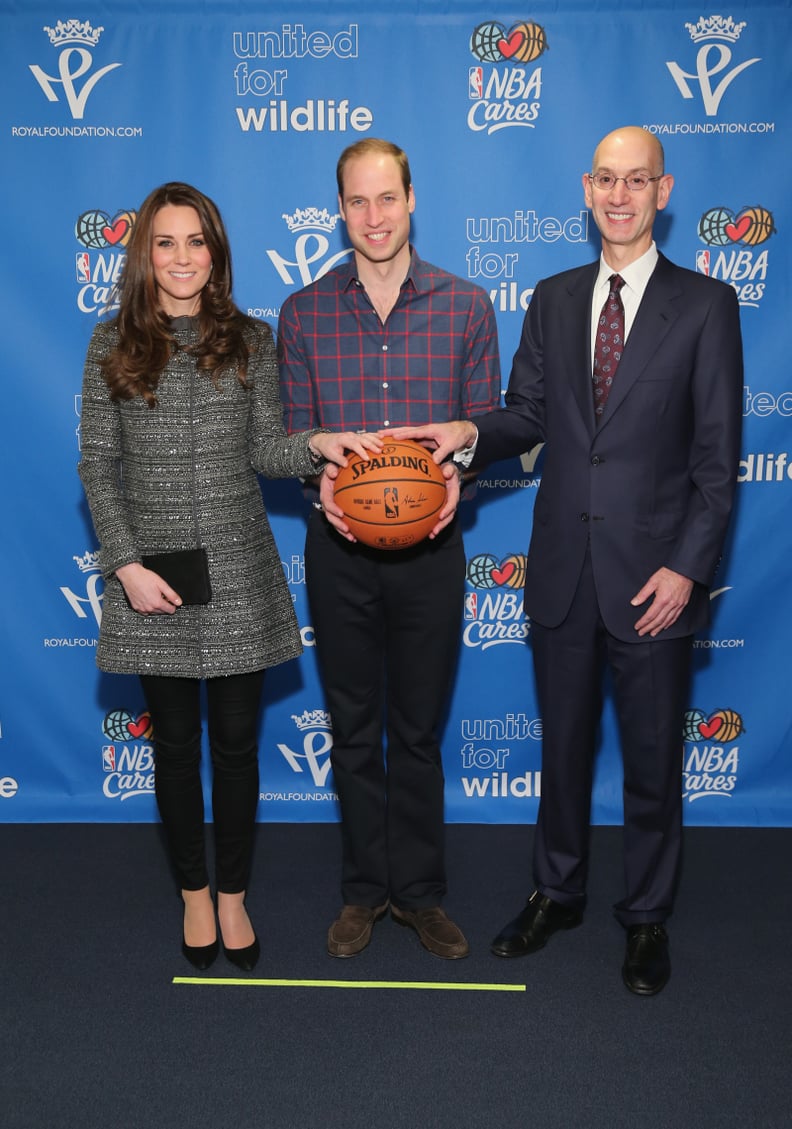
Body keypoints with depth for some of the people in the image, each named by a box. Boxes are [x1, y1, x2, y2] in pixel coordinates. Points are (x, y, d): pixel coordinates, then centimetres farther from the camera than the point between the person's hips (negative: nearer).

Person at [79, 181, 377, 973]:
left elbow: (264, 449, 3)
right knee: (176, 744, 11)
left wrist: (317, 444, -18)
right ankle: (194, 894, 32)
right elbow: (97, 466, 0)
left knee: (236, 741, 8)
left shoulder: (251, 341, 4)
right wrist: (128, 565, -8)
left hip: (239, 572, 1)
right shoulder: (112, 346, 1)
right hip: (154, 577, 0)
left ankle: (233, 896, 29)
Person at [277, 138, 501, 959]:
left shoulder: (465, 306, 1)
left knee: (418, 728, 10)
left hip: (428, 544, -1)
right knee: (353, 728, 11)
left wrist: (456, 472, -17)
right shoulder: (302, 314, 2)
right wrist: (322, 480, -16)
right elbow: (294, 431, 5)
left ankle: (418, 891, 27)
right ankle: (363, 889, 28)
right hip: (339, 545, 1)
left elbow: (485, 421, 4)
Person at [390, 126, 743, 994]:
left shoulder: (705, 305, -3)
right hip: (562, 566, 4)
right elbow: (528, 413, 8)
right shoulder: (553, 299, 9)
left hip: (652, 571, -3)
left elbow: (717, 454, -6)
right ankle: (557, 893, 36)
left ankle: (647, 917, 30)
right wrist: (469, 430, -14)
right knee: (562, 743, 17)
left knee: (652, 757, 10)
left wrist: (688, 566, -13)